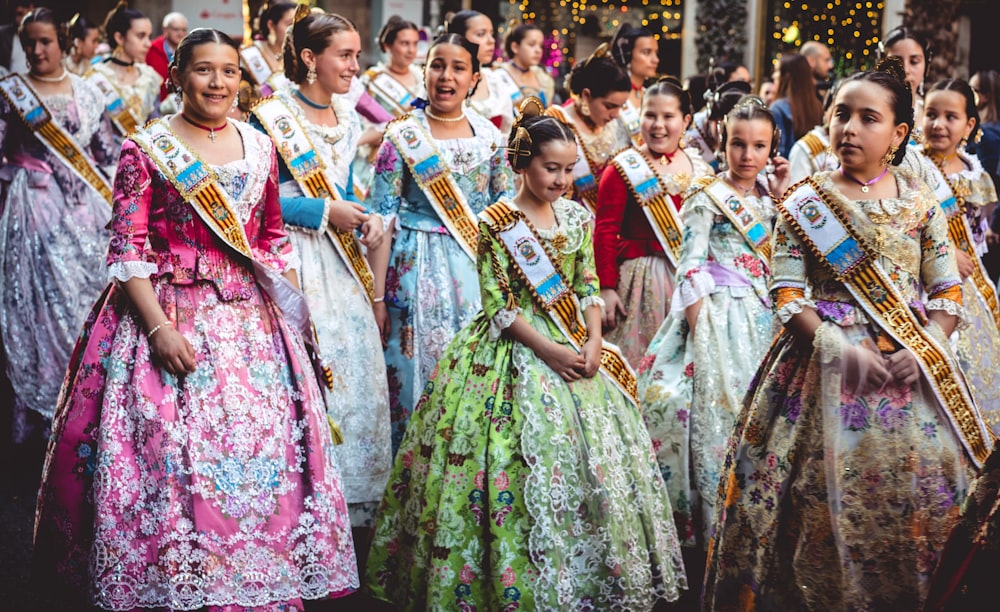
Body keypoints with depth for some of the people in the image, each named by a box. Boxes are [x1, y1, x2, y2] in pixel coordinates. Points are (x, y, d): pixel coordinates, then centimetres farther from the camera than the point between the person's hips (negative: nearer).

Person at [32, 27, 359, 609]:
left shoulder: (260, 147, 10)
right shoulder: (147, 147, -3)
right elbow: (128, 249, -7)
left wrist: (296, 309, 8)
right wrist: (159, 327, -16)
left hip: (251, 318, 4)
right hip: (166, 313, -4)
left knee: (262, 451, 4)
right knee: (166, 450, -5)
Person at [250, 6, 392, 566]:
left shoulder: (348, 120, 12)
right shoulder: (272, 118, -10)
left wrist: (366, 218, 0)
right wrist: (325, 212, -14)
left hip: (342, 262, 7)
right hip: (293, 262, -7)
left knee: (355, 369, 7)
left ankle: (353, 503, 18)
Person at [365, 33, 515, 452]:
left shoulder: (489, 137, 7)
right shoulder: (403, 136, -3)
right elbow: (382, 219, -5)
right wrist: (377, 296, -9)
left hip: (479, 269, 3)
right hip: (419, 271, -3)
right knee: (416, 377, -1)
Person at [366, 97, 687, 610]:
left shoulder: (577, 216, 6)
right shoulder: (496, 222, -10)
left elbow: (588, 287, 9)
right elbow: (497, 304, -12)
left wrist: (594, 341, -7)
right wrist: (548, 350, -18)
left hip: (575, 348, 6)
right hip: (514, 352, -5)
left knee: (593, 458, 5)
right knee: (521, 465, -7)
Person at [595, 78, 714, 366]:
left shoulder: (700, 168, 9)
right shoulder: (624, 169, -5)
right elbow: (605, 232, -9)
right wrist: (607, 288, -13)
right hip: (643, 276, -5)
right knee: (640, 363, -2)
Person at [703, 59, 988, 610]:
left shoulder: (920, 202, 5)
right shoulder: (805, 203, 0)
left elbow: (947, 291, 6)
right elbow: (787, 295, -4)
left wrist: (922, 349, -10)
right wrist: (840, 347, -17)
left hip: (912, 366, 2)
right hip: (828, 363, -2)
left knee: (923, 481, -3)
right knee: (831, 481, -4)